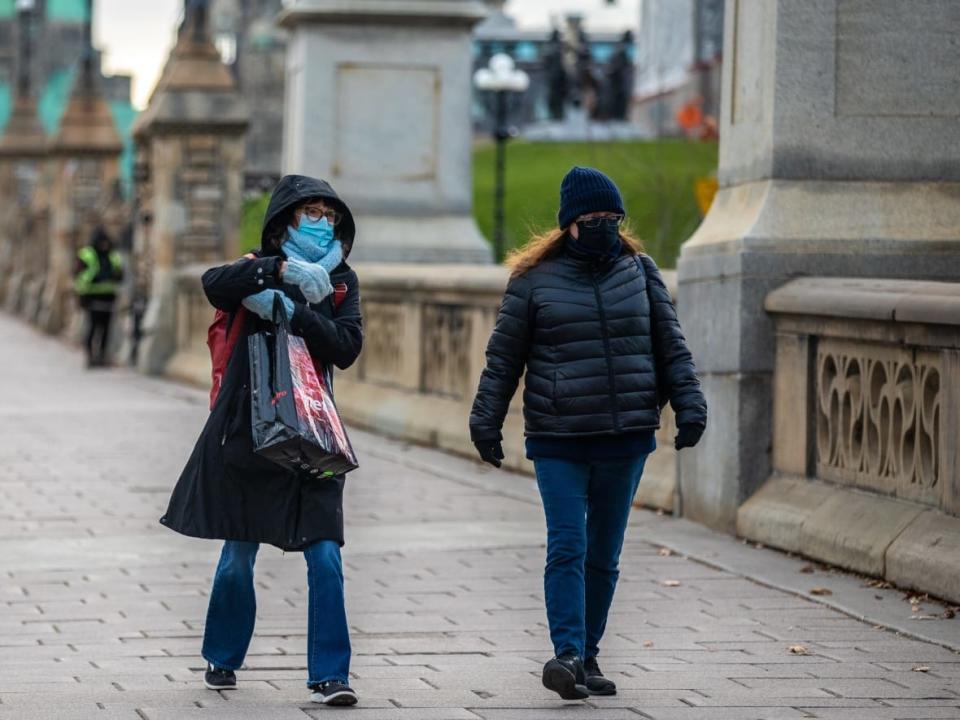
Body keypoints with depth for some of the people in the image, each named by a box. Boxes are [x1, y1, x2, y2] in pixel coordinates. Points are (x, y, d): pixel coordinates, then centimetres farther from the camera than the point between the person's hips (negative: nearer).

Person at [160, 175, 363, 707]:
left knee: (325, 558, -9)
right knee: (238, 556, 8)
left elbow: (346, 348, -7)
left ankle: (328, 675, -7)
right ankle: (222, 660, 29)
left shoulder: (341, 281, 8)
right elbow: (215, 285, -20)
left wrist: (292, 312, -19)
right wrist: (280, 270, -33)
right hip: (247, 432, -1)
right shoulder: (261, 268, 2)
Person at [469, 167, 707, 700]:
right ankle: (567, 654, -21)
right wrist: (487, 424, 2)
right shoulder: (536, 279, 1)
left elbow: (671, 345, 12)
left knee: (605, 555, 9)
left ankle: (588, 656, 18)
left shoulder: (640, 272, 8)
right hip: (559, 442, -3)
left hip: (627, 439, 3)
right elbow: (504, 357, 5)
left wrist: (689, 404, 2)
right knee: (567, 547, -14)